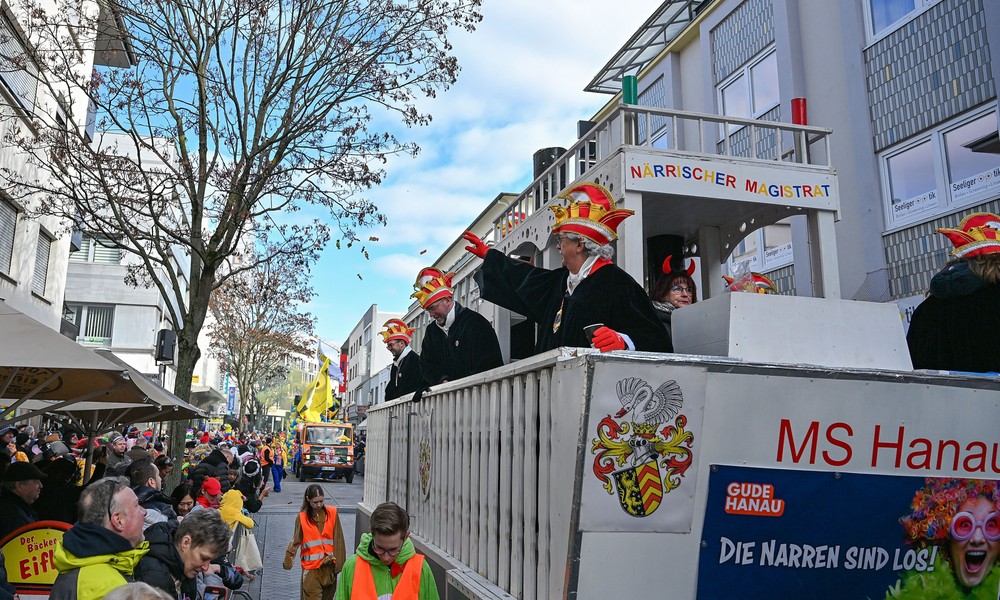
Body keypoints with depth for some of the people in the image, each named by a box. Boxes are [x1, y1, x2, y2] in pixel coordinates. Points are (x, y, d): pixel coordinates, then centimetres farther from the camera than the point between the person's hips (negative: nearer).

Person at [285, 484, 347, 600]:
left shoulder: (332, 513, -2)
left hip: (329, 565, 2)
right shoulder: (302, 517, -3)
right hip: (311, 567, -1)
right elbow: (295, 541, 1)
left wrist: (339, 562, -2)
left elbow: (338, 541, 0)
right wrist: (288, 560, -9)